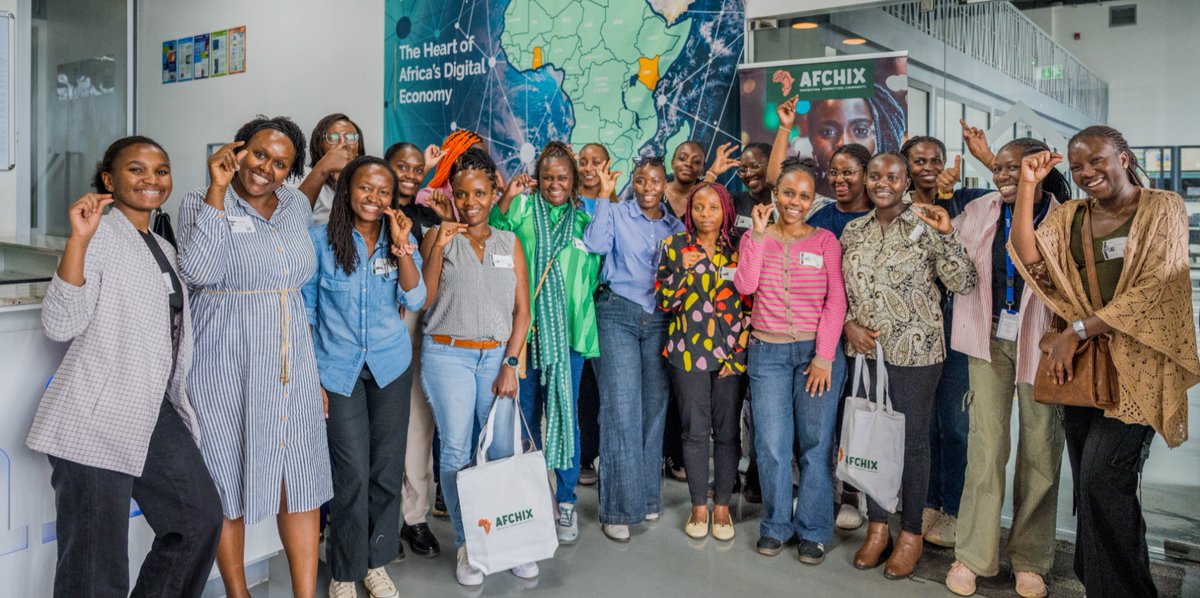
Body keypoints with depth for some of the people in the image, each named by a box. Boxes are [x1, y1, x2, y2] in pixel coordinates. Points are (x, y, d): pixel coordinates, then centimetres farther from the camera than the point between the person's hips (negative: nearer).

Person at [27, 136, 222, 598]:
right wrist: (78, 239, -26)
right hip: (97, 423, -8)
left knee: (200, 518, 11)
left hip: (157, 412, 8)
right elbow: (61, 325, -21)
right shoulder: (100, 235, -8)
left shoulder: (162, 248, 17)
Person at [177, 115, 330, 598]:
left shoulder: (298, 205, 9)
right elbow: (199, 271, -22)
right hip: (227, 365, -4)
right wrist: (218, 189, -20)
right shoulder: (201, 202, -4)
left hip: (292, 365, 4)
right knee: (229, 483, 7)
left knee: (302, 480, 3)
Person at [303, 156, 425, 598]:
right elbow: (304, 310, -2)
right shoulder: (320, 240, -5)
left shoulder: (401, 239, 2)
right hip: (338, 369, -3)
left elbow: (415, 300, -9)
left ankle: (377, 561, 27)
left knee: (388, 470, 8)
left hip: (391, 367, 3)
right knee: (353, 473, -4)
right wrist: (310, 376, -5)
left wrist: (402, 246, -20)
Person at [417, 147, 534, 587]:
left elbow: (522, 309, 6)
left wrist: (510, 364, -3)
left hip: (498, 356, 2)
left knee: (503, 450, -1)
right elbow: (424, 299, -4)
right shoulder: (438, 237, 4)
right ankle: (466, 545, 12)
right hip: (448, 356, -1)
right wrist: (439, 246, -13)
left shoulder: (509, 243, 9)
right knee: (456, 451, 0)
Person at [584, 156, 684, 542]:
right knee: (622, 409, -8)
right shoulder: (617, 213, 3)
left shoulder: (676, 227, 14)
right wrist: (604, 196, -12)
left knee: (654, 407, 4)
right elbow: (595, 245, -15)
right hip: (618, 312, -4)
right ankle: (618, 508, 0)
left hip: (660, 319, 4)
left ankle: (647, 497, 19)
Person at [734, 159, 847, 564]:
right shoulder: (756, 237, 8)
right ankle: (776, 526, 19)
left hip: (817, 352, -1)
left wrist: (824, 356, -10)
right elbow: (745, 286, -8)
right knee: (772, 443, 2)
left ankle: (812, 531, 16)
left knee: (816, 443, 2)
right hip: (768, 352, 1)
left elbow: (836, 300, -3)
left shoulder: (825, 240, 4)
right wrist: (758, 233, -10)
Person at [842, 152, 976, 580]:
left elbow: (963, 284, -12)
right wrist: (848, 323, -4)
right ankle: (876, 526, 28)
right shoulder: (853, 232, 6)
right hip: (864, 349, 4)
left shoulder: (926, 227, -6)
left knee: (912, 440, 6)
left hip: (914, 351, -4)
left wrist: (947, 236, -23)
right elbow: (839, 290, 12)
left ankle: (911, 532, 22)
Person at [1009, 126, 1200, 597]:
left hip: (1134, 367, -4)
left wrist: (1076, 330, -14)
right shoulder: (1068, 217, 12)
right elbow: (1030, 259, -4)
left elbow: (1154, 292, -11)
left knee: (1103, 479, -11)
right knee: (1090, 485, 8)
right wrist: (1027, 186, -7)